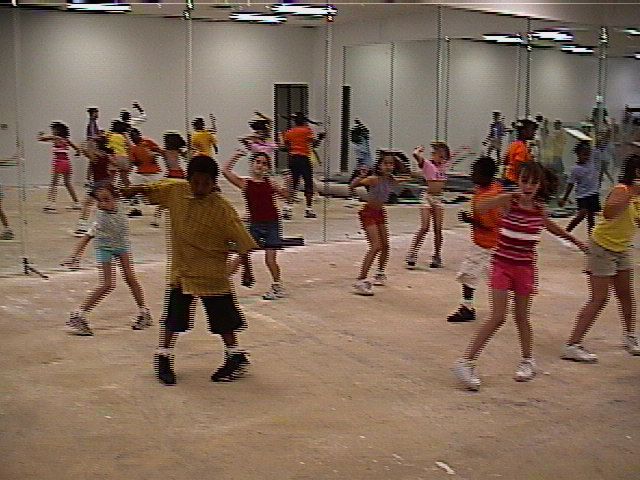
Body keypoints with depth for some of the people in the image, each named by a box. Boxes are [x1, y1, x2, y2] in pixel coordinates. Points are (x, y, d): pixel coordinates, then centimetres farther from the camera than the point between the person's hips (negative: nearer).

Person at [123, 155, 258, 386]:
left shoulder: (222, 208, -19)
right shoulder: (175, 190, -6)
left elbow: (241, 241, -14)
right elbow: (152, 190, 14)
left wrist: (246, 270, -9)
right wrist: (138, 189, -4)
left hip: (213, 274, -3)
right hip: (181, 270, 4)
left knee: (222, 317, 9)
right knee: (173, 317, 9)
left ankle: (236, 356, 28)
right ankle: (163, 357, 26)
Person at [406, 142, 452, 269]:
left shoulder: (445, 165, 10)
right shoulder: (426, 164, -7)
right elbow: (416, 155, -23)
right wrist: (418, 150, -5)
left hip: (439, 199, 5)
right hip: (428, 197, -5)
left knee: (438, 229, 5)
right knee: (424, 228, -11)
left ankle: (437, 257, 12)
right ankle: (412, 255, -6)